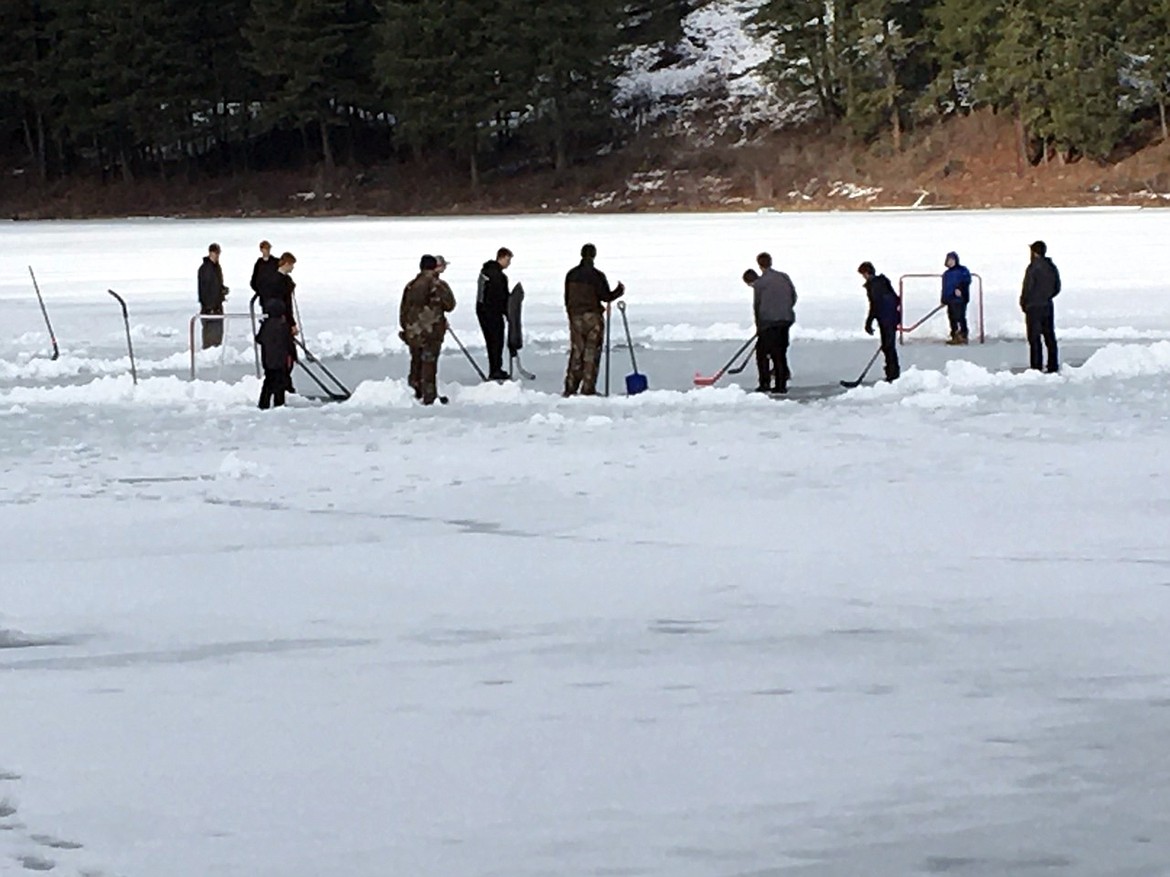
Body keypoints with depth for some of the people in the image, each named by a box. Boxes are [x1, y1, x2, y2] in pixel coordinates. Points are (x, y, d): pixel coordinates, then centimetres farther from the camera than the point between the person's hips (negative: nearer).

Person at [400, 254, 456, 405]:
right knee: (429, 364, 1)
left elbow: (403, 310, 8)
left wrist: (406, 328, 18)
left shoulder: (410, 286, 4)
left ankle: (415, 394, 22)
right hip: (432, 333, -4)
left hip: (413, 334, 4)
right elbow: (450, 306, -2)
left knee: (416, 363, 16)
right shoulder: (439, 286, -9)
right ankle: (429, 397, 1)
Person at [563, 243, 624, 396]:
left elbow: (567, 299, 9)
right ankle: (587, 388, -1)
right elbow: (606, 297, -9)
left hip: (576, 316, 4)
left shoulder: (571, 275, 3)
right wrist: (619, 290, 10)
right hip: (593, 317, -4)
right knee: (591, 353, 1)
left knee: (576, 352, 10)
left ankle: (570, 388, 7)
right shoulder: (597, 276, -12)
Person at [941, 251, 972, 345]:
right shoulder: (946, 274, 21)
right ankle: (954, 336, 10)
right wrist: (944, 299, 14)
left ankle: (963, 336, -11)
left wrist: (959, 288, -26)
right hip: (950, 300, 7)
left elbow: (966, 281, -13)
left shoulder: (962, 270, 0)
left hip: (960, 298, -7)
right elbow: (944, 287, 23)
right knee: (952, 319, 6)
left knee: (960, 317, -12)